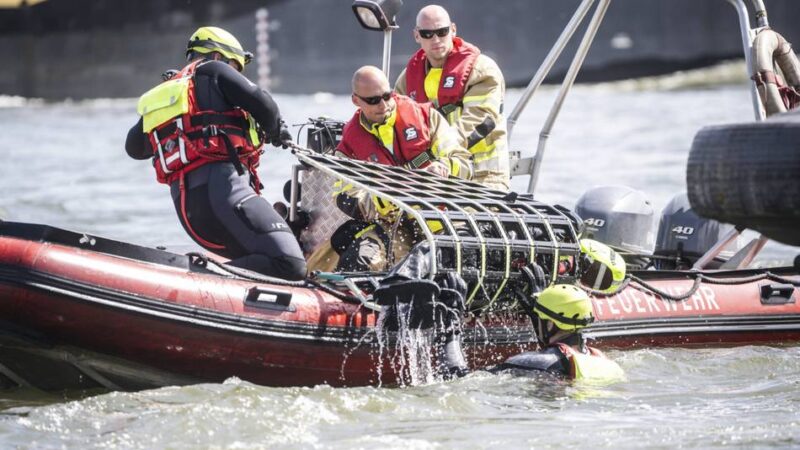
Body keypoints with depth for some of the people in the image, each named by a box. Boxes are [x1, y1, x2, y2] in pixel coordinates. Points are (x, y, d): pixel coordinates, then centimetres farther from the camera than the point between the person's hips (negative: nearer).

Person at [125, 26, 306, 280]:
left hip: (186, 208, 8)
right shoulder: (213, 71, 10)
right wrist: (276, 131, 21)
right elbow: (262, 104, 0)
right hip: (222, 185, -8)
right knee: (291, 266, -19)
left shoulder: (158, 98, 29)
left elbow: (134, 148, 42)